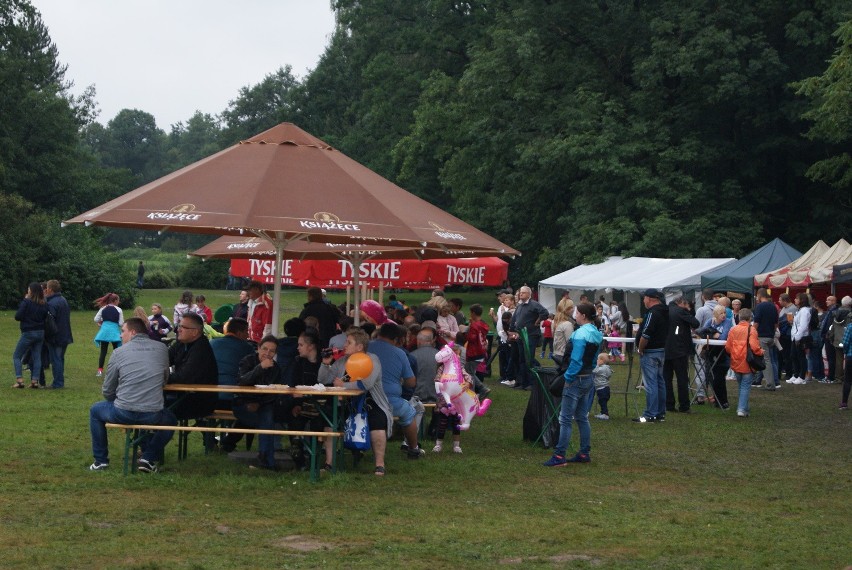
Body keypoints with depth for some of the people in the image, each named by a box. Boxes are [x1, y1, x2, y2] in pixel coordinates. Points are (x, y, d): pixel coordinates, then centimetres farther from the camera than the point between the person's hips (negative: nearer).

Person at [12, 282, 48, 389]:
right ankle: (35, 380, 4)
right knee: (37, 357, 9)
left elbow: (17, 317, -12)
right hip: (41, 332, 5)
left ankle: (19, 380, -6)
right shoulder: (44, 304, 2)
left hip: (28, 333, -5)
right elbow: (46, 318, 8)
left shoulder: (26, 302, -13)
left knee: (16, 356, 5)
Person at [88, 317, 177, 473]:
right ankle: (148, 458, 17)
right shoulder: (161, 349, 5)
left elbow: (107, 391, 6)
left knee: (95, 411, 29)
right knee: (171, 420, 34)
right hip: (153, 415, 1)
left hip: (123, 413, -1)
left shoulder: (119, 352, -1)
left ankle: (100, 460, 29)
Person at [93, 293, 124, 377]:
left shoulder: (103, 309, 3)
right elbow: (121, 323, -6)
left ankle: (100, 370, 3)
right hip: (114, 331, -2)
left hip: (104, 331, 2)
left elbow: (96, 319, 2)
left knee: (103, 351, 6)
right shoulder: (118, 310, -5)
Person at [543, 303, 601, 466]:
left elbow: (576, 360, -23)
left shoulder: (580, 334, -20)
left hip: (577, 379, -9)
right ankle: (585, 453, 20)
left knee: (565, 419, -5)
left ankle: (559, 456, -5)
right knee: (582, 417, 16)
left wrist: (568, 377, -15)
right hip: (589, 378, 9)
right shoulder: (596, 333, 8)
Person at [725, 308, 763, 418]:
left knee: (741, 385, 20)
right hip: (747, 363, -4)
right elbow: (754, 347, -20)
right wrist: (761, 352, -1)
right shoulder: (751, 330, -12)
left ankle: (741, 407, 23)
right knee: (745, 386, 2)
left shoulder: (733, 330, 1)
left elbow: (727, 347, 2)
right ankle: (742, 409, -6)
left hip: (736, 363, 4)